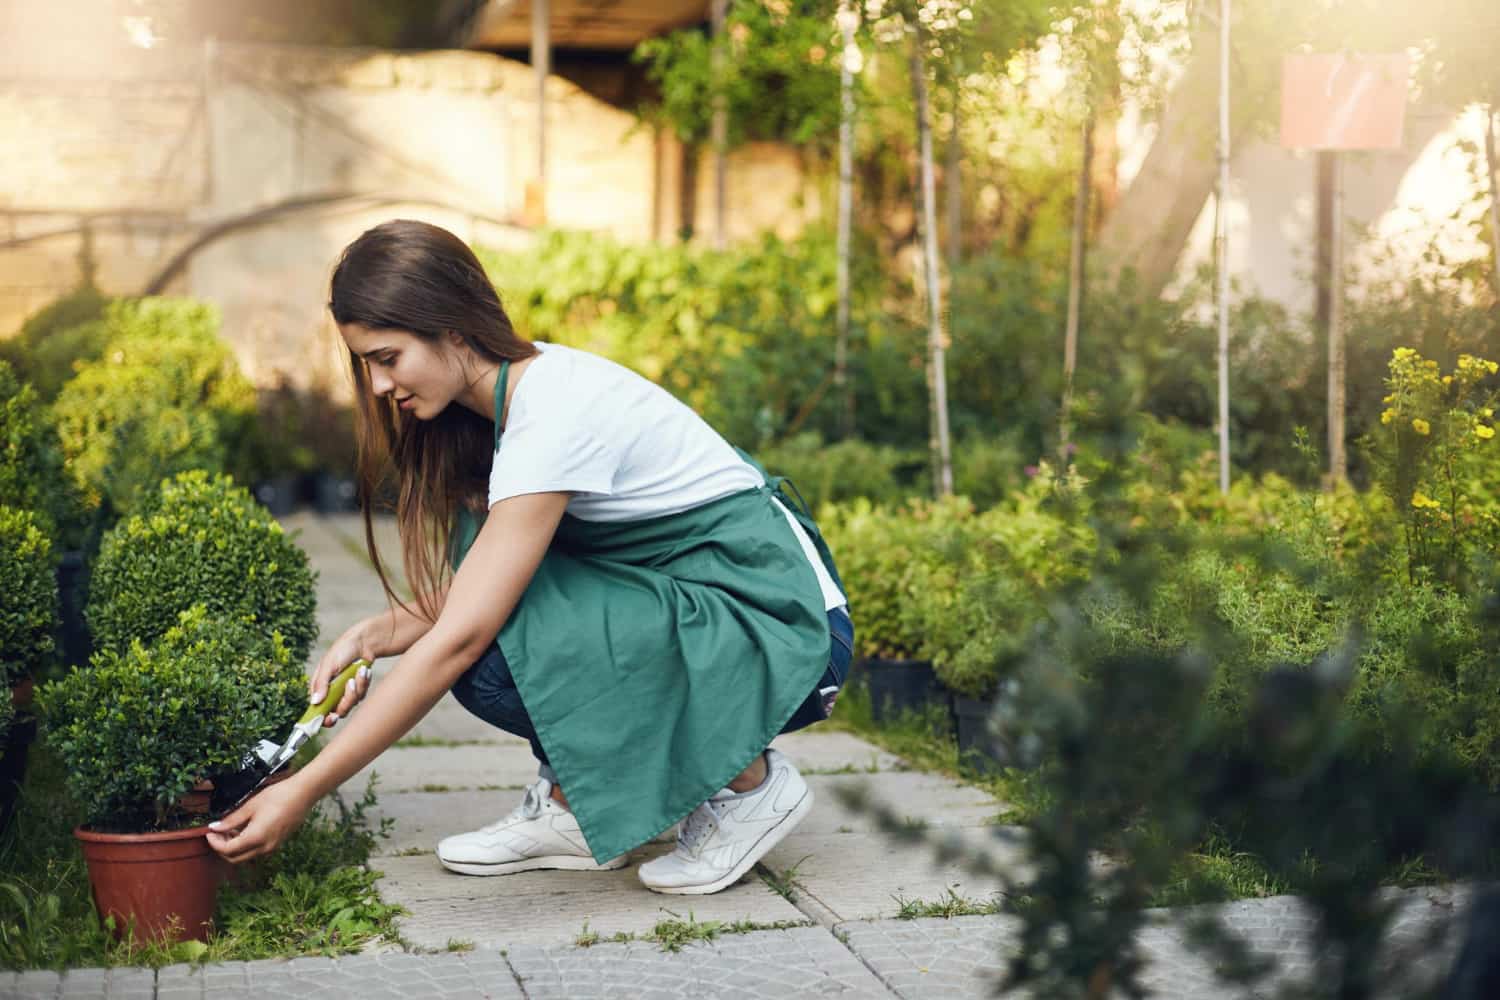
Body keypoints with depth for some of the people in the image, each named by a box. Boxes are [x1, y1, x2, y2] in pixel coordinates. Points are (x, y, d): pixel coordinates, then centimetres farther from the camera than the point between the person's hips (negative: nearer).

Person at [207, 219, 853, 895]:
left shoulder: (553, 413, -25)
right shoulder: (509, 392, 3)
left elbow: (459, 638, -27)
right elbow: (467, 595, 8)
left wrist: (304, 791, -25)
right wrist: (373, 636, -11)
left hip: (791, 632, -9)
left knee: (498, 662, -26)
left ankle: (748, 782, -6)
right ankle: (574, 805, 5)